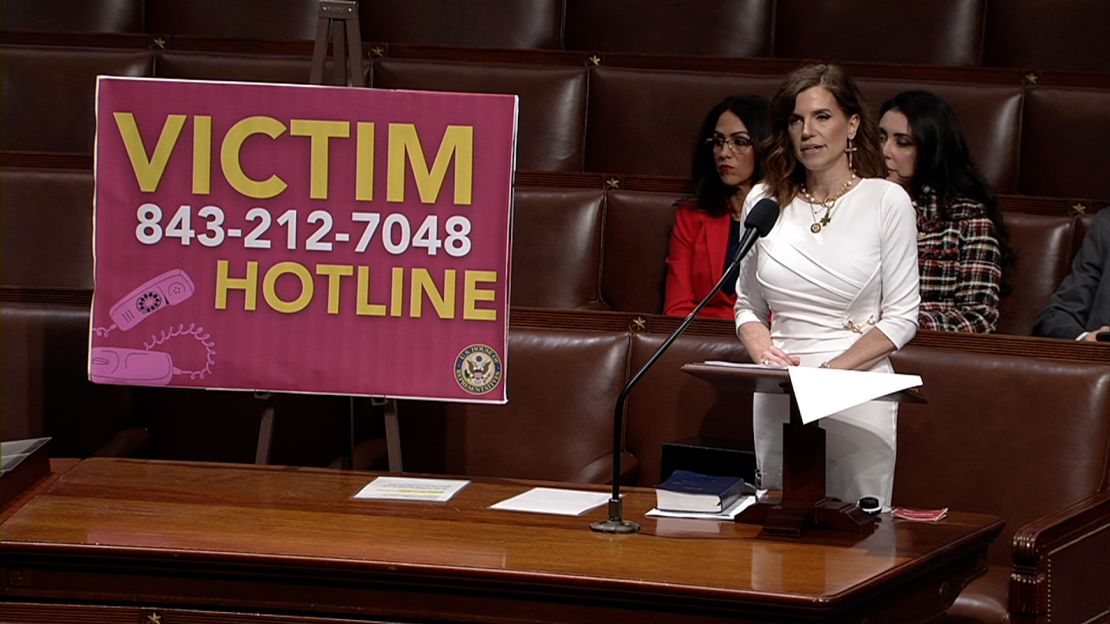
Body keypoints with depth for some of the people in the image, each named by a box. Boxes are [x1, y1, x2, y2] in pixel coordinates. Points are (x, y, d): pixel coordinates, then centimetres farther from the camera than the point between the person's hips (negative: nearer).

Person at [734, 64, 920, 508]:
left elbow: (901, 318, -4)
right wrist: (764, 352, -6)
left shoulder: (886, 201, -3)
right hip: (777, 400, 3)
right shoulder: (764, 201, 8)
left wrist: (830, 370, -14)